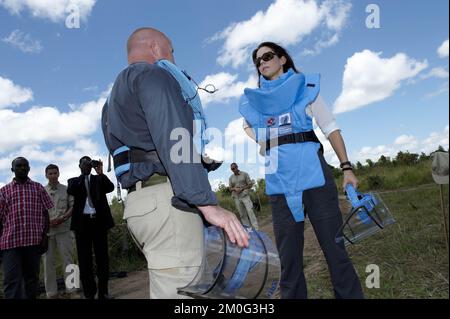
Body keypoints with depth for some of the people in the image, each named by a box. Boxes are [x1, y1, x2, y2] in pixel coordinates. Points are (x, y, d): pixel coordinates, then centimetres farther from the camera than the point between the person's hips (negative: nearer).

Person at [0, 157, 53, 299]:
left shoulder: (38, 188, 11)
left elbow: (45, 213, 8)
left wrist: (45, 236, -1)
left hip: (34, 240, 1)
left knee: (32, 278, 10)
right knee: (12, 281, -7)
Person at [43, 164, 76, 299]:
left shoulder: (66, 190, 8)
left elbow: (73, 206, 6)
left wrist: (62, 218, -9)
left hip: (64, 228, -1)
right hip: (46, 229, 1)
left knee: (67, 258, -1)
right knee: (48, 261, 4)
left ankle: (71, 290, 4)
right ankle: (51, 292, 11)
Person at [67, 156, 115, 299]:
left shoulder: (99, 179, 13)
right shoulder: (74, 181, 12)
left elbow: (110, 187, -5)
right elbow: (70, 191, -9)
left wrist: (101, 173, -18)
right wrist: (83, 176, -17)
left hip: (99, 220, 1)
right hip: (82, 222, 0)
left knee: (102, 256, 3)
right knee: (84, 258, 1)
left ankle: (103, 291, 10)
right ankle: (89, 293, 7)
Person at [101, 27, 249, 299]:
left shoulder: (119, 94, 30)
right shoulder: (153, 74, 1)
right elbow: (172, 140, -16)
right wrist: (208, 203, -22)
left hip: (140, 200, 10)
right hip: (167, 198, -10)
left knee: (170, 288, 13)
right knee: (181, 291, -10)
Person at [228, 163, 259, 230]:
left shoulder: (244, 174, 3)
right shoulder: (231, 178, 12)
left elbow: (250, 185, 2)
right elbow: (230, 188, 14)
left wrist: (242, 188, -13)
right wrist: (235, 189, -9)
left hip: (245, 195, -3)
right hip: (236, 197, 3)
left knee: (250, 211, -15)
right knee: (242, 214, 1)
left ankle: (256, 229, -17)